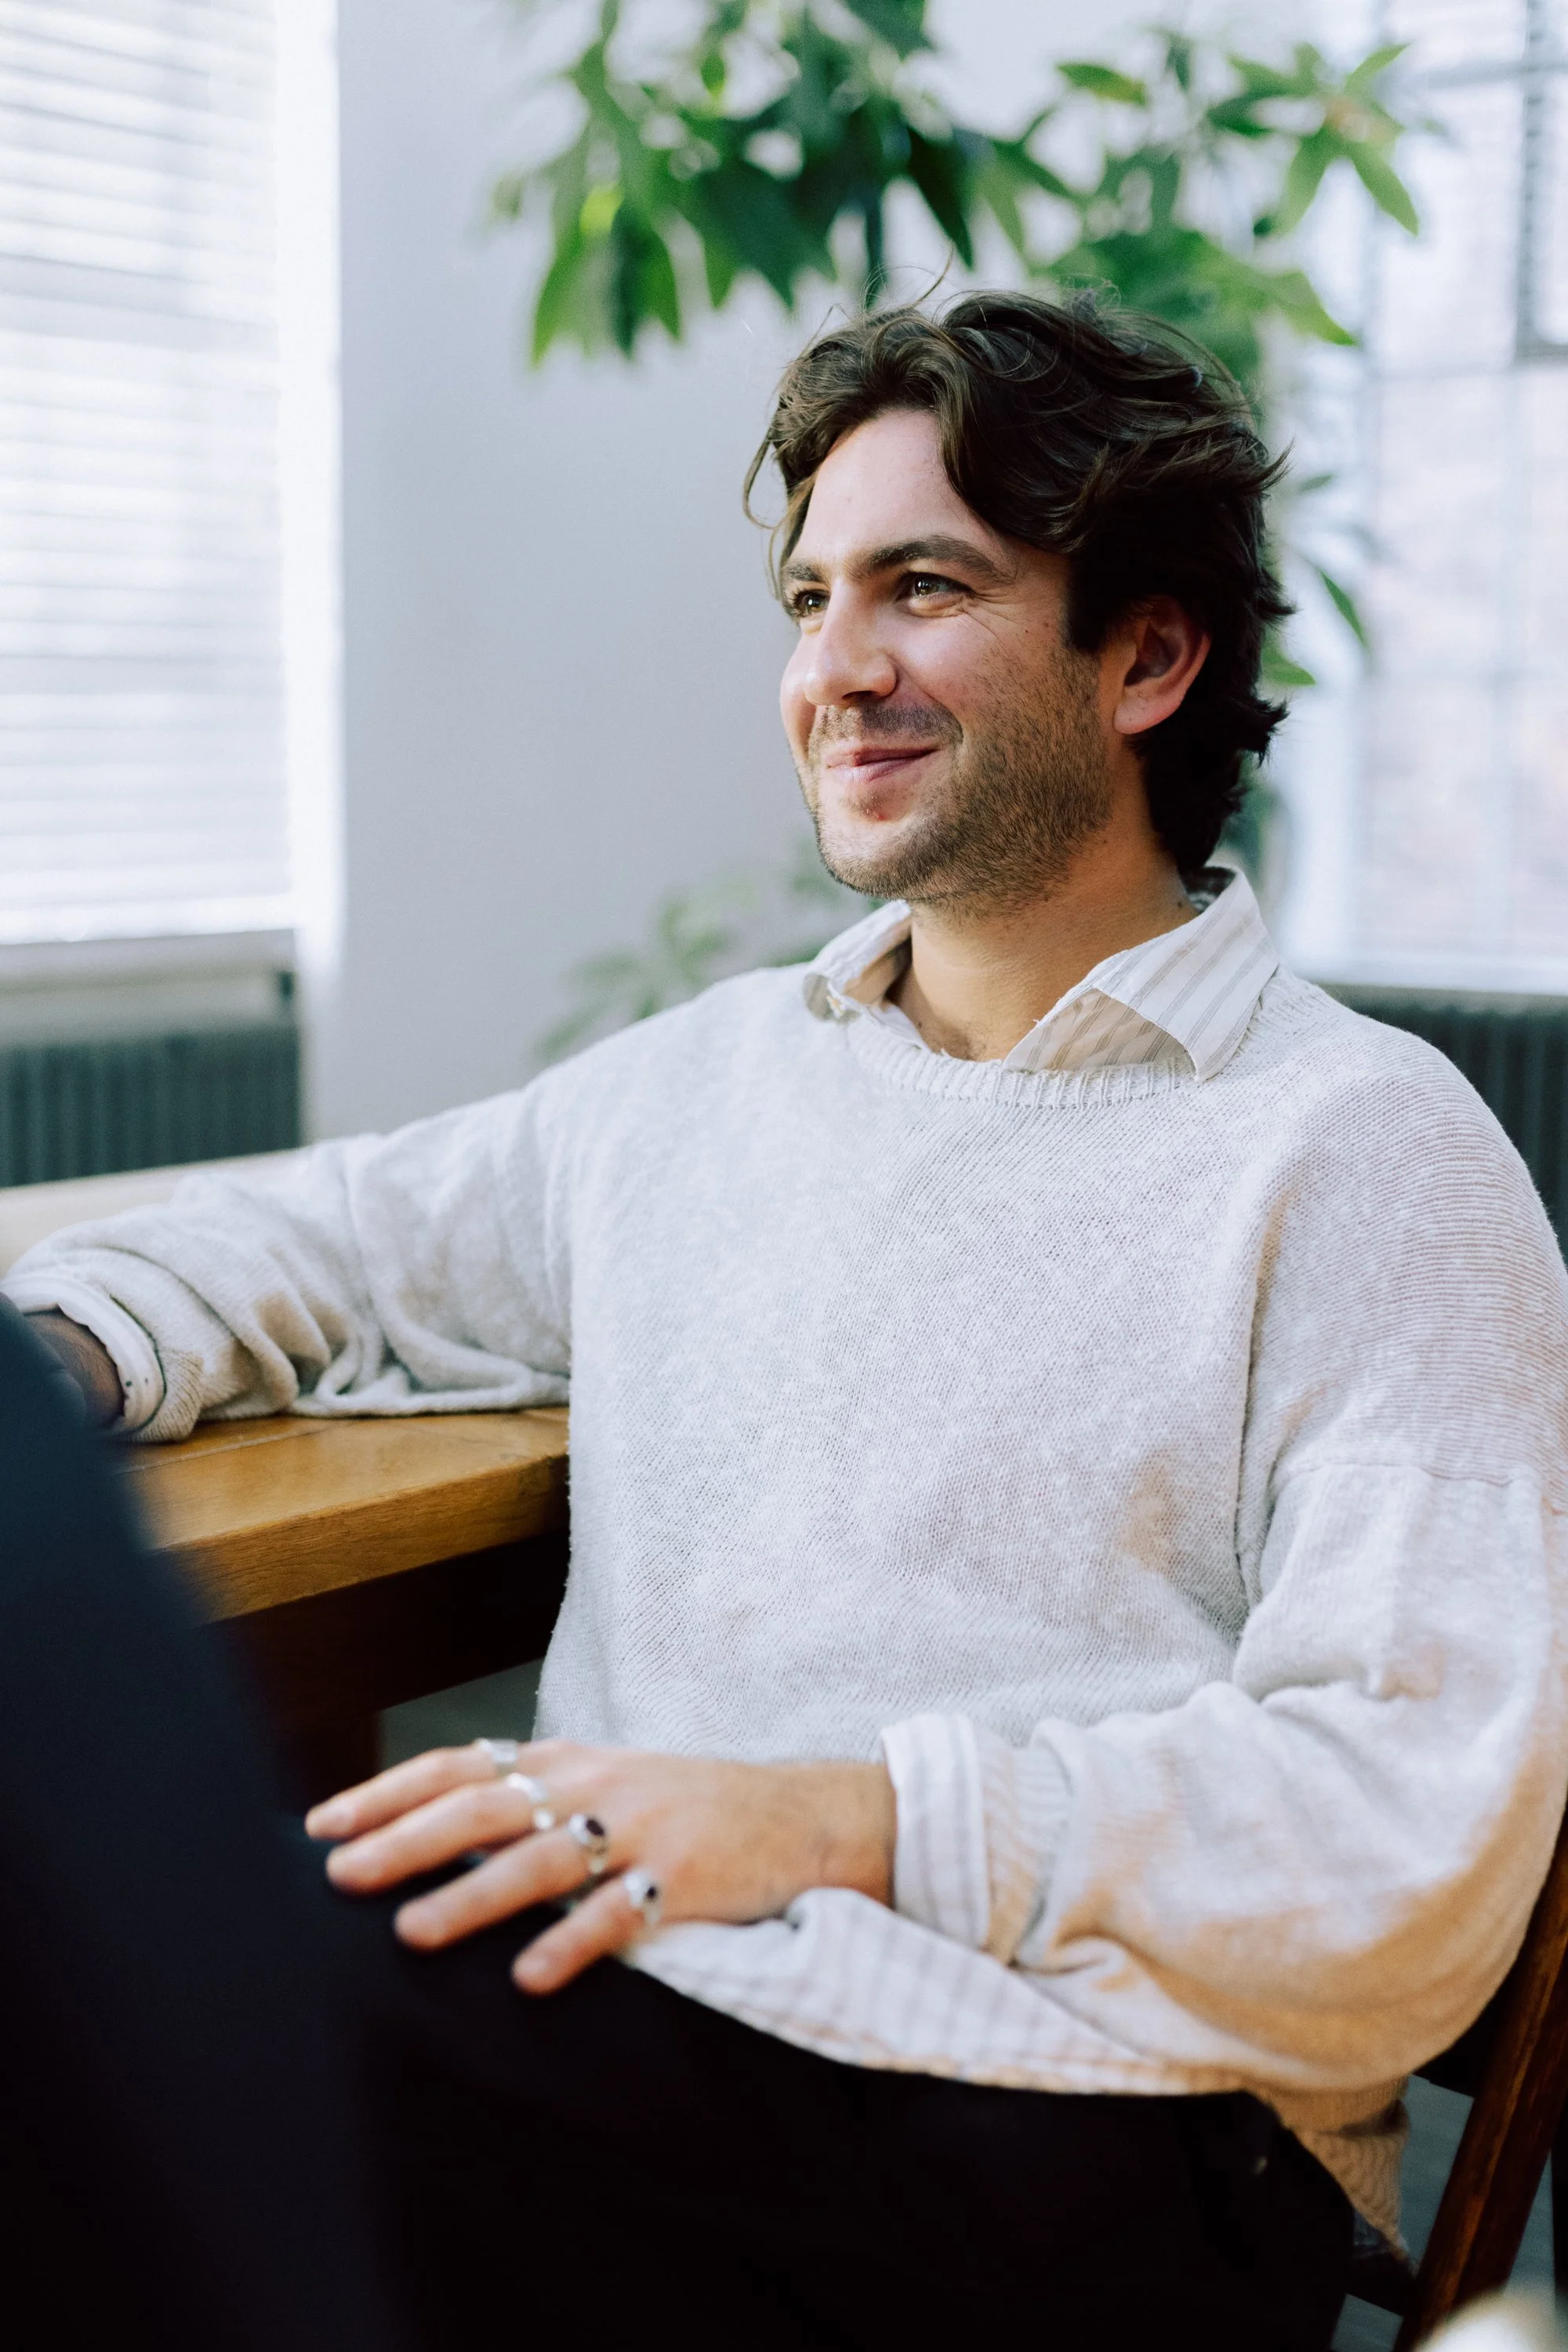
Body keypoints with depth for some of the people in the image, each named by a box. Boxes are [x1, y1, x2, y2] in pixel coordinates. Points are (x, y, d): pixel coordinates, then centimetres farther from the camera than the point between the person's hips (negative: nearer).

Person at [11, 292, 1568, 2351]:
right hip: (639, 2043, 6)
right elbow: (337, 1249, 27)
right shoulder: (708, 1071, 19)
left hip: (1086, 2169, -5)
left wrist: (844, 1819, -20)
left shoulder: (1361, 1151, -1)